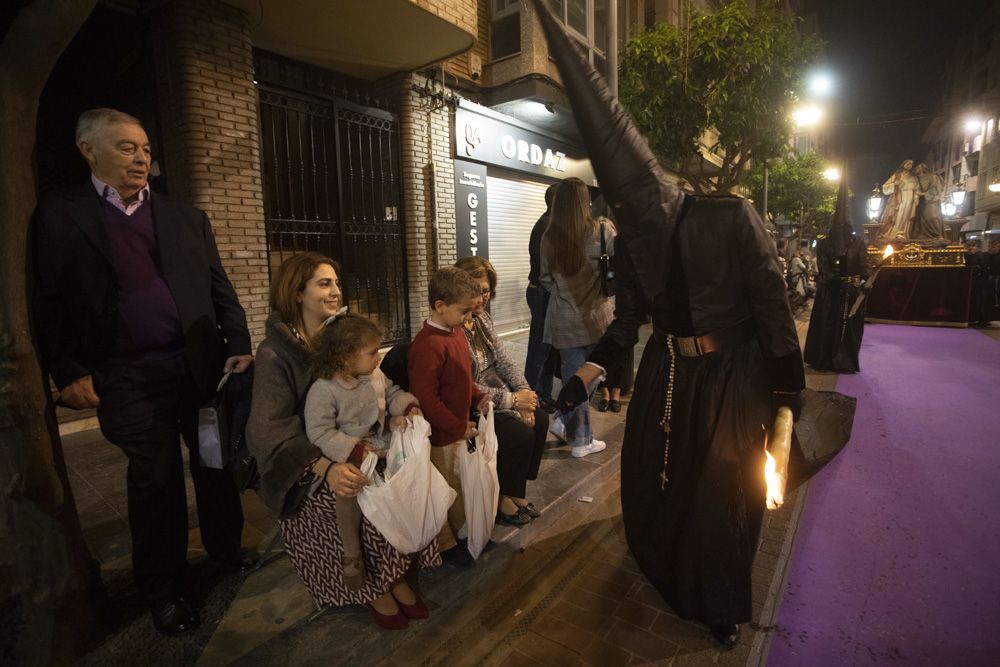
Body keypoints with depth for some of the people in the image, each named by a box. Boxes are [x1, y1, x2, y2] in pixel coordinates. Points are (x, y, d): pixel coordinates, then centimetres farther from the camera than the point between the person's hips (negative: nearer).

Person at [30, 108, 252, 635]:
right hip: (128, 378, -2)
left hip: (201, 364, 2)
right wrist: (69, 372, -6)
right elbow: (46, 303, 1)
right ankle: (163, 589, 27)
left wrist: (239, 346, -2)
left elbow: (219, 288, 8)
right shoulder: (58, 215, 3)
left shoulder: (185, 217, 10)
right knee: (155, 480, 7)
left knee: (216, 464, 12)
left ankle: (225, 550, 35)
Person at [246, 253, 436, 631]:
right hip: (308, 461, -4)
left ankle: (394, 573, -1)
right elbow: (268, 428, -22)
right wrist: (326, 467, -38)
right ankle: (373, 586, -2)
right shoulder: (275, 353, -12)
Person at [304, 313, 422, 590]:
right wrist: (356, 451, -29)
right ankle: (351, 553, -9)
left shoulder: (376, 375, 3)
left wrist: (408, 407, -6)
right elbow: (320, 433, -22)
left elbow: (393, 394, 17)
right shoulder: (323, 390, -18)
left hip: (380, 443, 6)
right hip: (347, 454, -6)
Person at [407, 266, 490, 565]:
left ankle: (464, 531, 42)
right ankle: (445, 544, 31)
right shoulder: (428, 345, -27)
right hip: (439, 435, -9)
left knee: (461, 484, 23)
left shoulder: (456, 333, 4)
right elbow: (426, 399, -26)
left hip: (459, 428, 9)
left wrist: (477, 397, 2)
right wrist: (458, 428, -20)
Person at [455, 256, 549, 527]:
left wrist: (524, 392, -10)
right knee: (521, 434, -19)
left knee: (540, 419, -4)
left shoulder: (482, 318, 5)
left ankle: (515, 491, 12)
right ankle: (501, 499, 6)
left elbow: (503, 360, 6)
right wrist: (512, 400, -20)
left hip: (496, 396, 9)